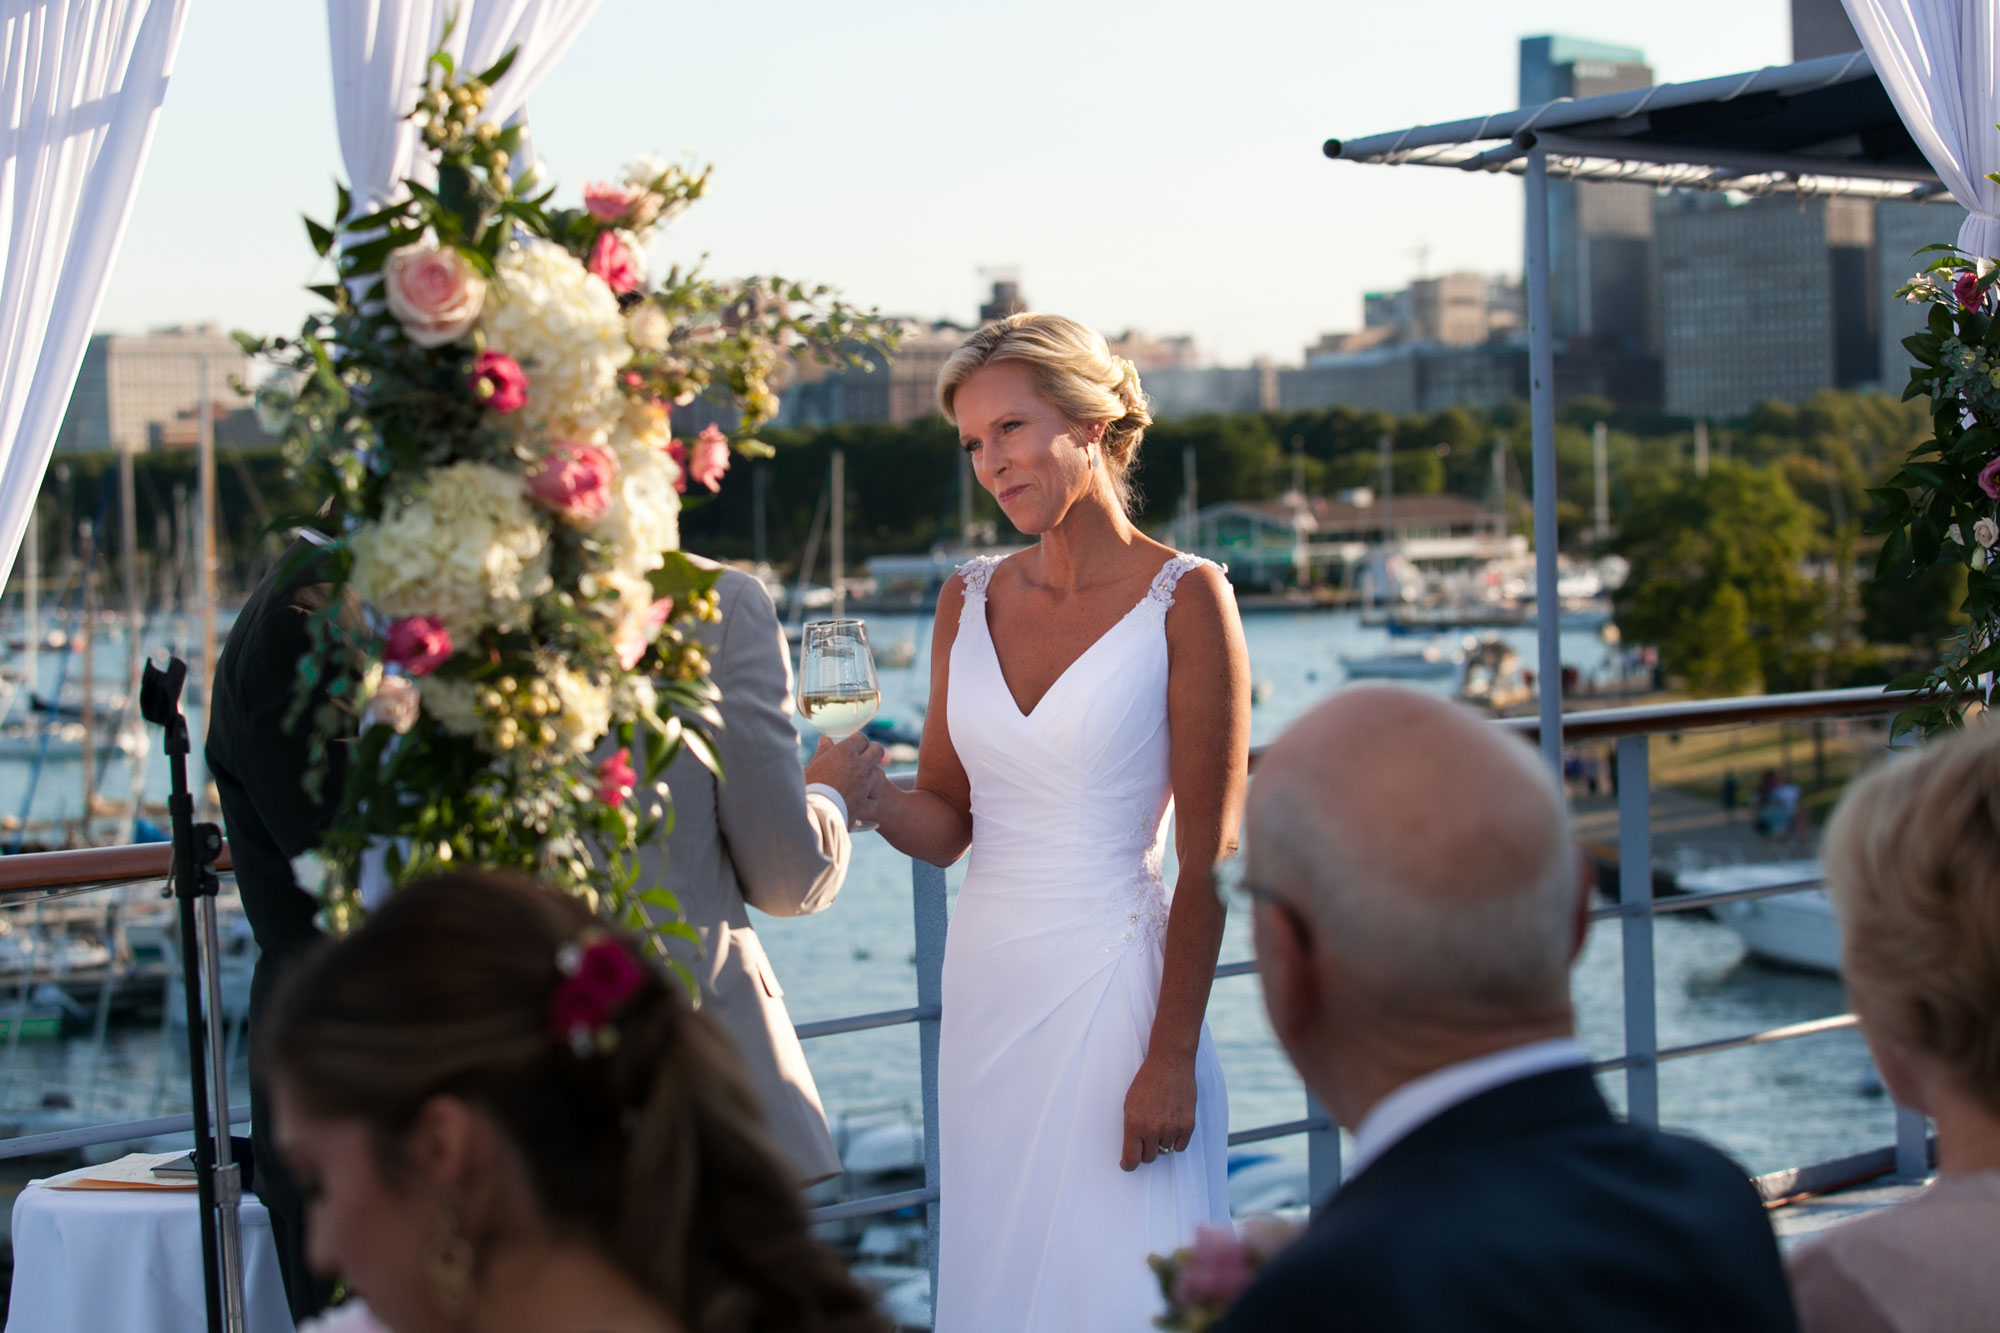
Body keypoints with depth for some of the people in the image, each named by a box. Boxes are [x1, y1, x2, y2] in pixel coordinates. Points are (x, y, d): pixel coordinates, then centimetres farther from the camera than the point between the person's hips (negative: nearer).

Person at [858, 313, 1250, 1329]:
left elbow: (1207, 858, -9)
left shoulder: (1183, 600, -7)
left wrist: (1171, 1057, -13)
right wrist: (864, 797, -10)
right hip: (984, 982, 5)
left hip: (1113, 983, -5)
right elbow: (946, 823, 11)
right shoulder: (970, 600, 9)